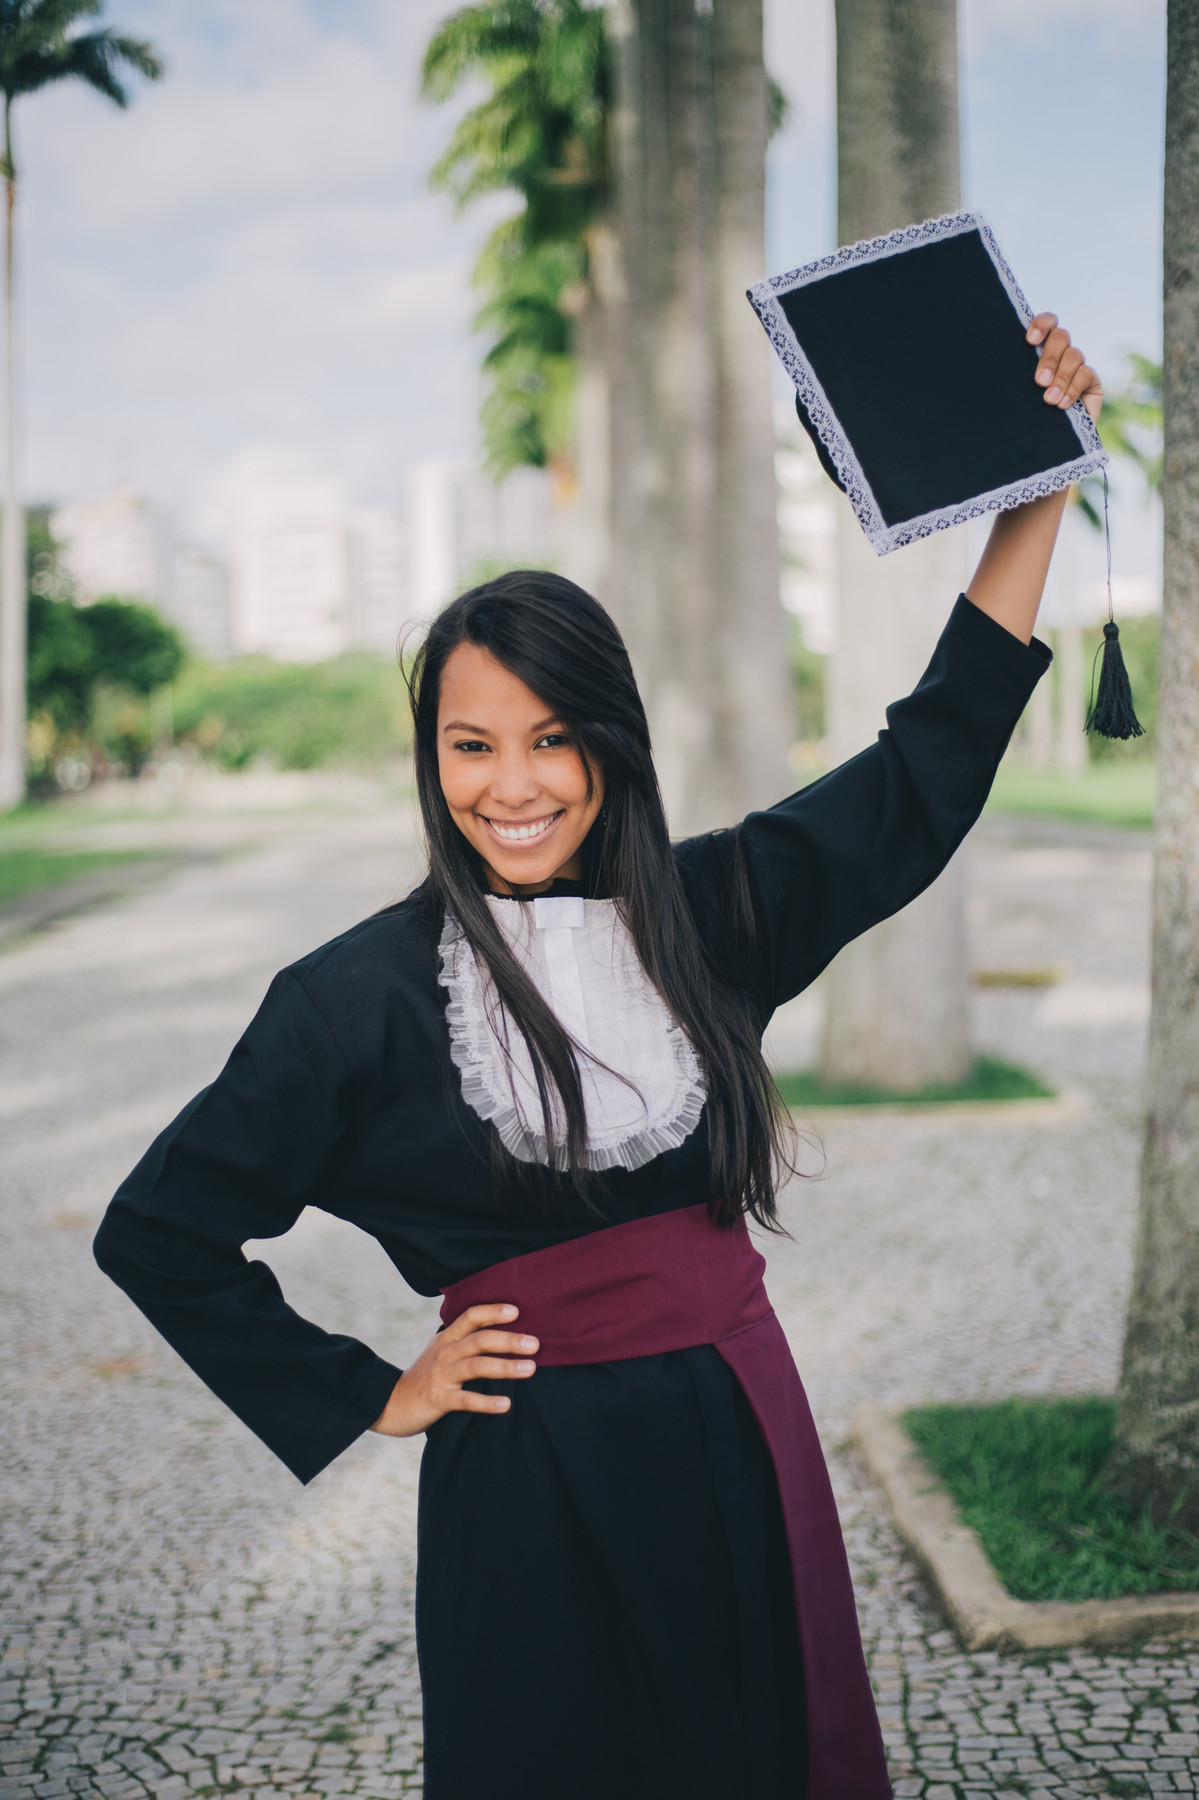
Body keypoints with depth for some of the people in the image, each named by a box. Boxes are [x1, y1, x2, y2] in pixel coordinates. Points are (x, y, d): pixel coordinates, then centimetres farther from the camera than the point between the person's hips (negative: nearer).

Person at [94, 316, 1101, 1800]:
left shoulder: (703, 912, 2)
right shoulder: (367, 992, -9)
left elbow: (929, 768, 3)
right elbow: (158, 1233, -2)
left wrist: (1040, 483, 0)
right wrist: (367, 1400, 0)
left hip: (743, 1435, 4)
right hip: (535, 1480, -3)